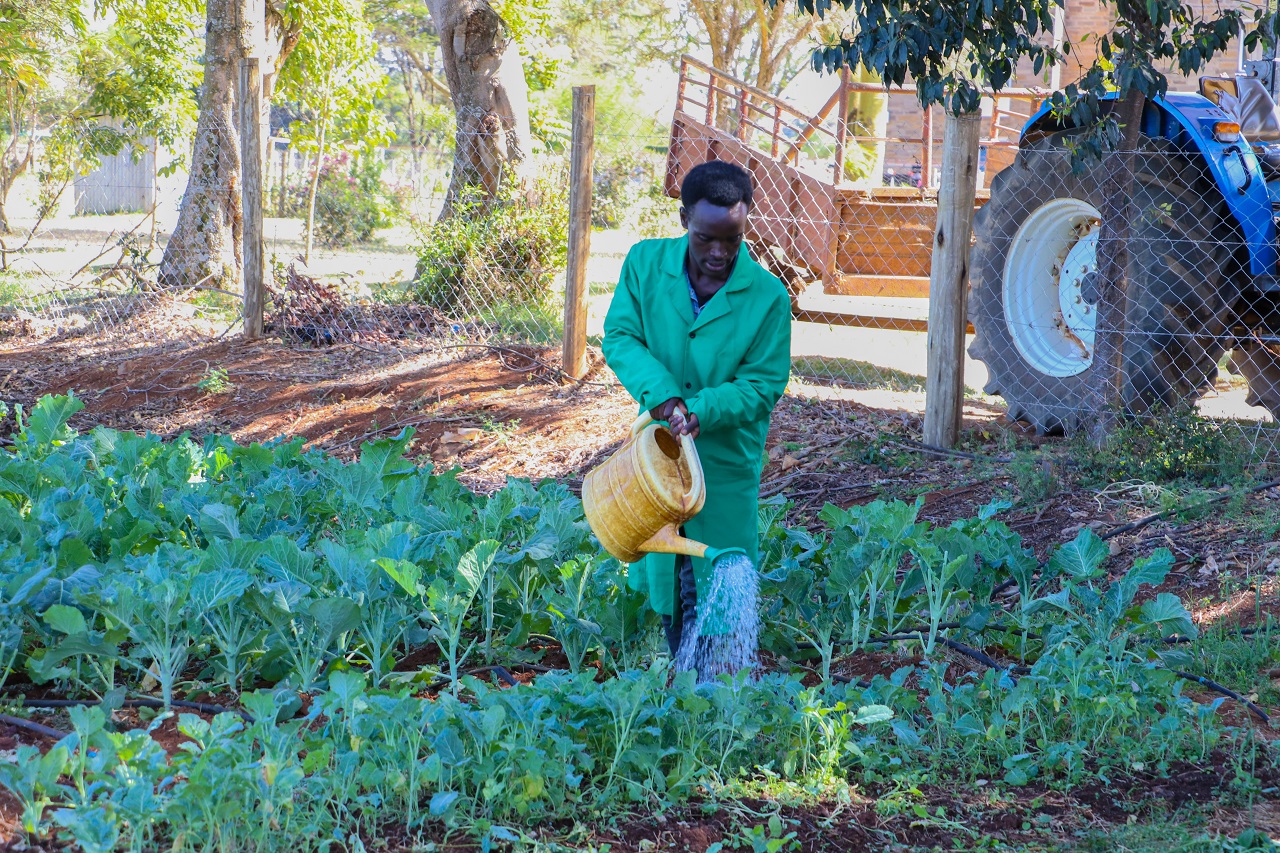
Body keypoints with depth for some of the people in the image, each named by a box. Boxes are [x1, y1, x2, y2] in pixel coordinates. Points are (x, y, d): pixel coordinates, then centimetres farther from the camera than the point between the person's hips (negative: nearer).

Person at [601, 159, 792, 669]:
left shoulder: (767, 297, -15)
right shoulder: (646, 264, -7)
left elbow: (762, 384, -12)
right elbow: (619, 337, -9)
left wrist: (699, 411, -28)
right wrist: (662, 395, -26)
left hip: (726, 464, -3)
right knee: (666, 582, 17)